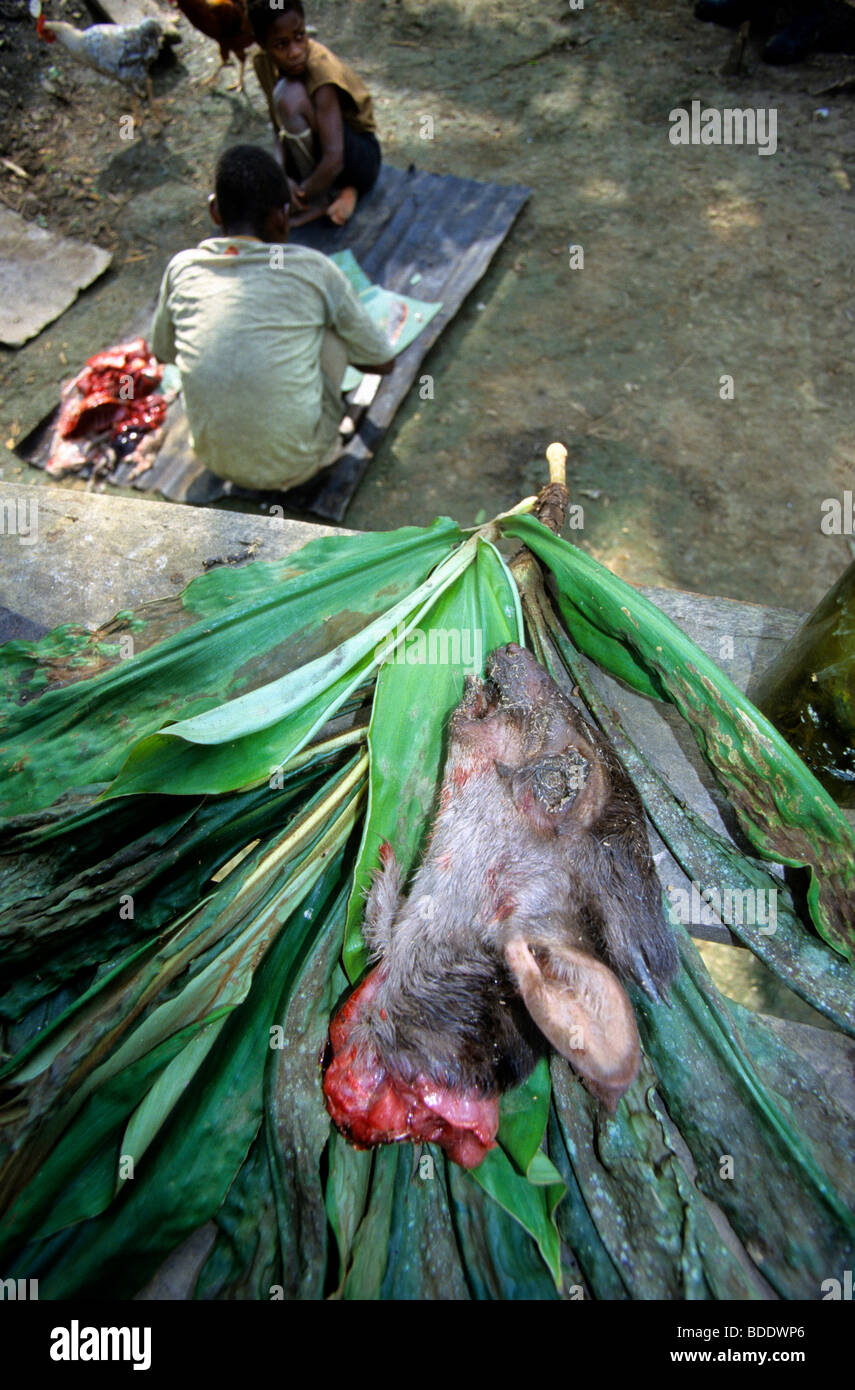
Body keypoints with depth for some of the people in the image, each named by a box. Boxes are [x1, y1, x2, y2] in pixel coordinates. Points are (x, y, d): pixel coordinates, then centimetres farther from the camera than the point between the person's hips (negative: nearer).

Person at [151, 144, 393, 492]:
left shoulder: (182, 268, -1)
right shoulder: (311, 269, -9)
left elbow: (162, 351, 18)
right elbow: (383, 361, 3)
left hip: (215, 460, 4)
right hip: (296, 465, -3)